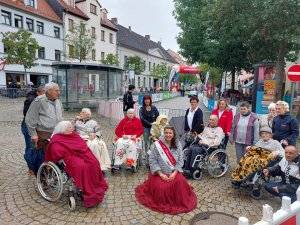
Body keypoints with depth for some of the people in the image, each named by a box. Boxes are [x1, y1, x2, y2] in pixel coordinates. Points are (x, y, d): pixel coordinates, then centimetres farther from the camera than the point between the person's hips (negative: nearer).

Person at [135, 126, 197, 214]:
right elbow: (152, 160, -10)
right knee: (161, 188, -27)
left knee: (181, 182, -26)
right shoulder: (157, 144, -9)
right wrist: (161, 174, -18)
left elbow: (180, 161, -2)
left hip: (173, 172, 2)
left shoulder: (177, 145, -1)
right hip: (159, 173, -2)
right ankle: (163, 204, 9)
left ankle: (179, 203, 4)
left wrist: (174, 173, -16)